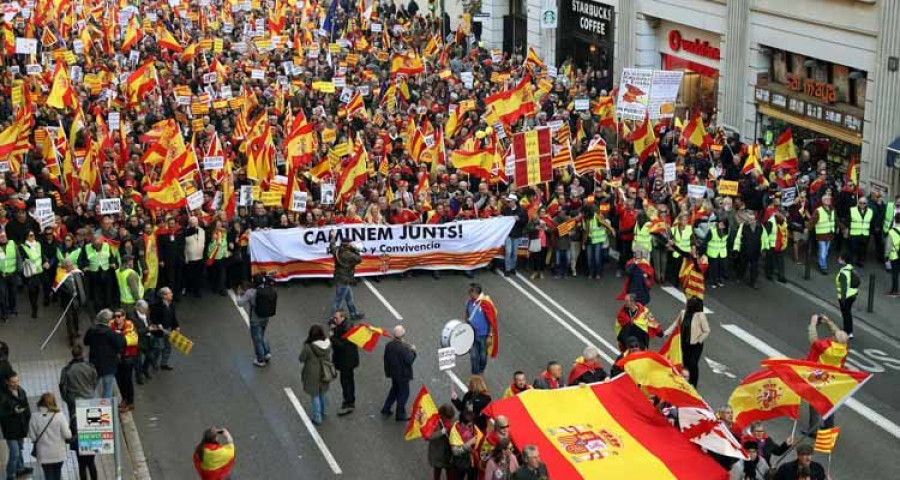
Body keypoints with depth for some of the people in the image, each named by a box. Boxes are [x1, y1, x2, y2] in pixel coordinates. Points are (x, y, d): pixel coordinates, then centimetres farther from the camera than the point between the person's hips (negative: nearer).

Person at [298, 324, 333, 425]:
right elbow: (329, 356, 0)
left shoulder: (308, 347, -28)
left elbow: (302, 359, -14)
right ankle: (322, 412, 46)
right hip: (324, 373, 5)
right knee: (322, 393, 27)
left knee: (315, 395, 11)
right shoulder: (327, 344, -15)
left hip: (313, 374, -5)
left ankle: (317, 418, 20)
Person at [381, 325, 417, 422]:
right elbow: (409, 360, -25)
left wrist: (387, 371, 16)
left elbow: (386, 358, 4)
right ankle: (400, 415, 15)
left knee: (395, 389, 27)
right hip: (402, 374, -7)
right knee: (403, 393, 8)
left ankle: (386, 409, 32)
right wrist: (412, 351, -9)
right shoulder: (403, 348, -28)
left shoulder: (389, 345, -6)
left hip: (393, 373, 7)